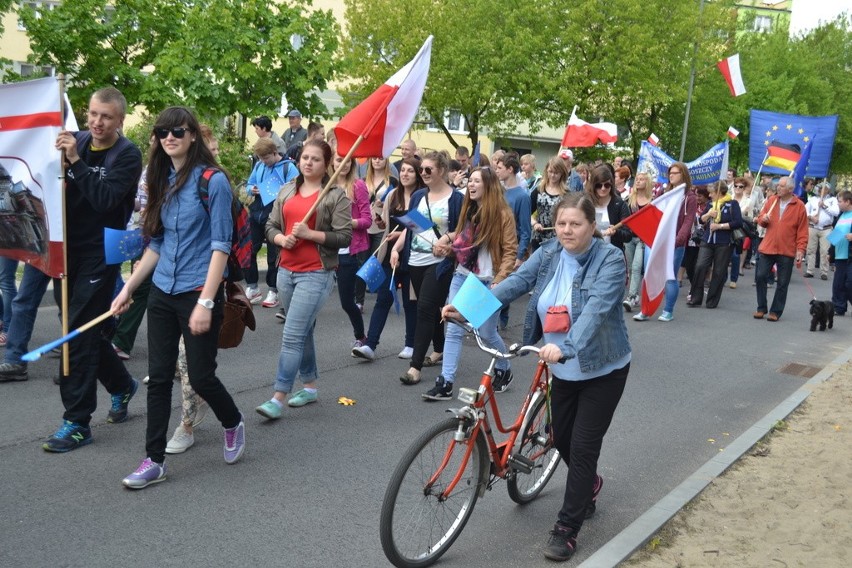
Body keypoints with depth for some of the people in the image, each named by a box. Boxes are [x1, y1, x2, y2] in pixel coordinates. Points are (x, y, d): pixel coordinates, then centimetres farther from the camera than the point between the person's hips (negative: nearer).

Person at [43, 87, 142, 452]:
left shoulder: (128, 155, -9)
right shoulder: (76, 142, 6)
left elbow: (104, 199, -21)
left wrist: (75, 161, -25)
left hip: (98, 255, -6)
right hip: (66, 250, 6)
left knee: (79, 334, -5)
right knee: (87, 330, 15)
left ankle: (77, 422, 4)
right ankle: (121, 385, 37)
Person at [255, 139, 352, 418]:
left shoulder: (336, 195, -6)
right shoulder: (287, 191, 12)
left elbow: (344, 237, -12)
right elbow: (271, 225, 12)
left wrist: (309, 233, -20)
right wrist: (282, 238, -9)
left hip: (316, 274, -6)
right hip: (286, 270, 7)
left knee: (292, 335, -10)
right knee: (302, 332, 16)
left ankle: (278, 397, -6)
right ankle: (310, 386, 30)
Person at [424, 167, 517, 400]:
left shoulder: (502, 214, -9)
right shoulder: (468, 209, 11)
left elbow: (510, 251, -10)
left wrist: (498, 281, -18)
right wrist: (448, 243, 2)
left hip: (487, 282, -6)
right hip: (461, 277, 6)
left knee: (487, 333, 5)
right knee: (453, 330, 0)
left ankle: (504, 370, 31)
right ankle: (445, 383, 2)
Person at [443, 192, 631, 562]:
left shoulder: (610, 259, -19)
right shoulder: (548, 253, -2)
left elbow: (596, 308, -33)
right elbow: (516, 281, -14)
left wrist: (564, 345, -49)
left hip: (603, 369, -5)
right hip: (564, 369, 6)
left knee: (583, 447, -3)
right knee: (562, 439, 15)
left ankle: (566, 529, 11)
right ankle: (588, 485, 47)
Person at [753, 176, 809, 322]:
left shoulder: (799, 206, -3)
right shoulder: (771, 200, 6)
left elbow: (802, 231, -3)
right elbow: (760, 218, 15)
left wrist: (800, 250, -8)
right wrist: (763, 219, -8)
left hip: (787, 251, -3)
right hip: (767, 248, 3)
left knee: (782, 283, 4)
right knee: (760, 277, 0)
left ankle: (776, 311, 14)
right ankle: (761, 308, 14)